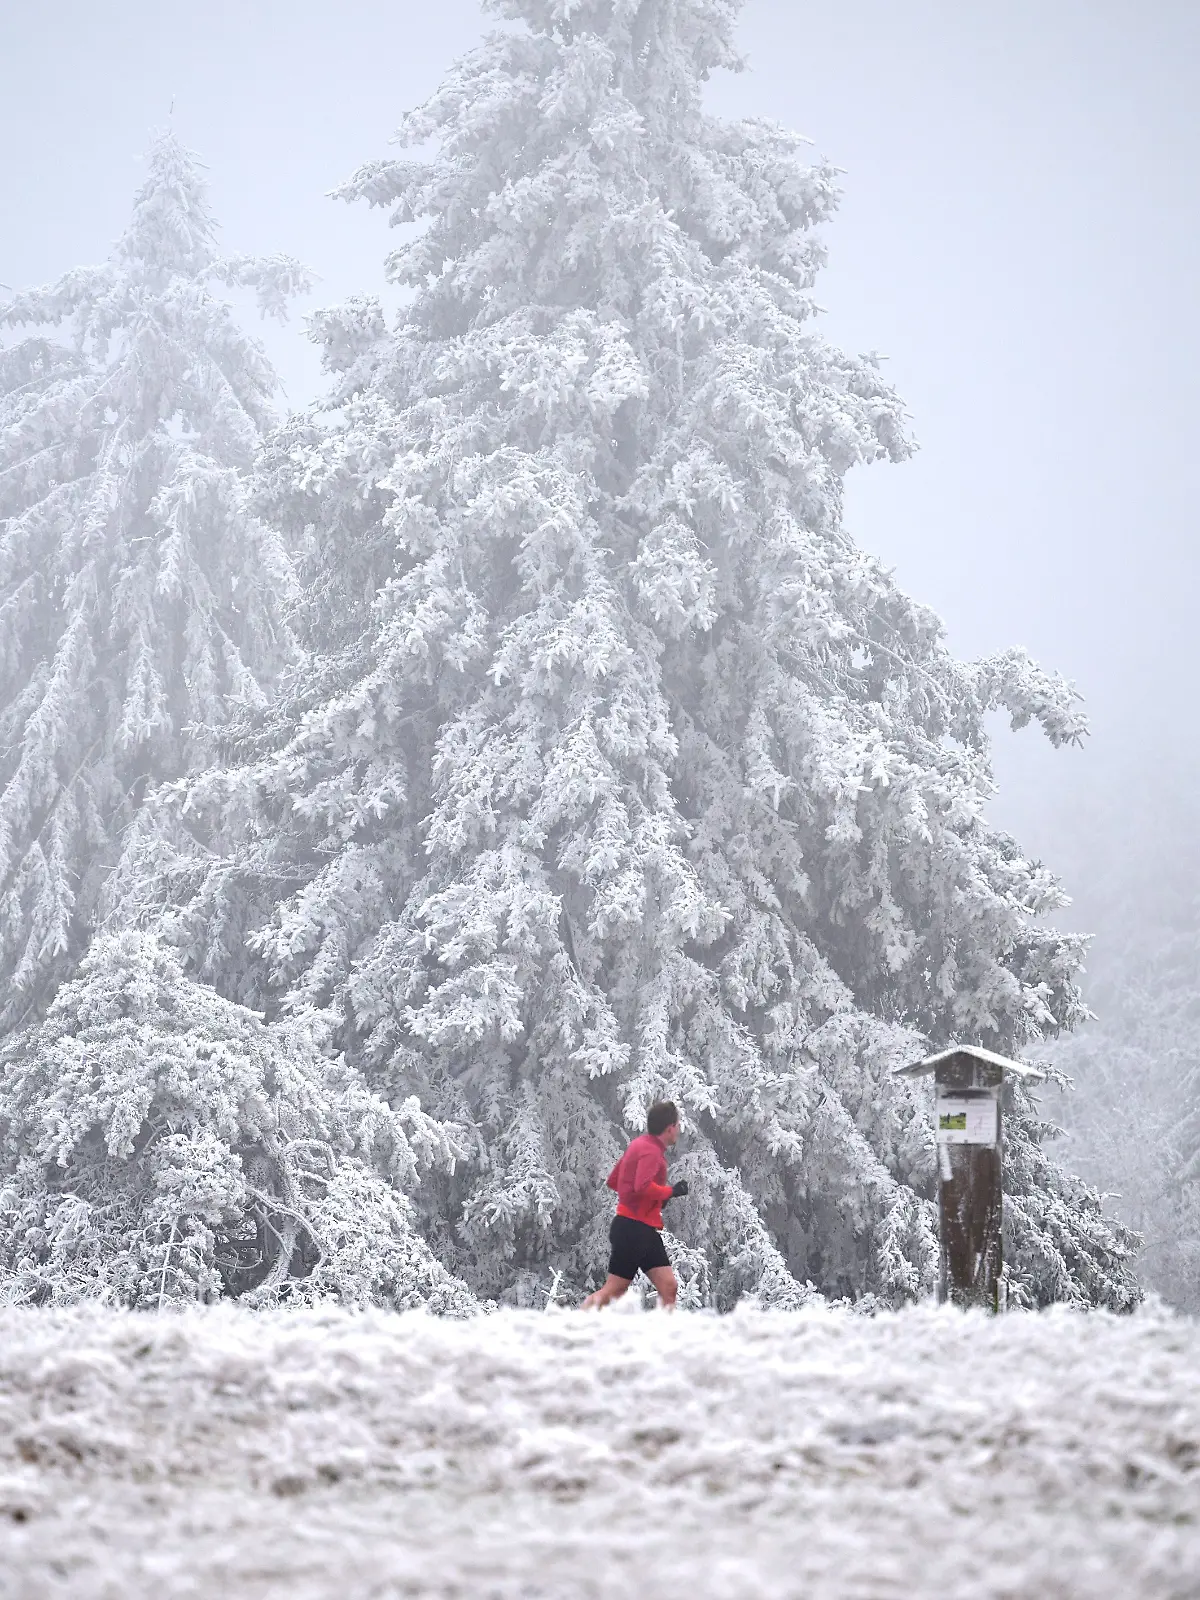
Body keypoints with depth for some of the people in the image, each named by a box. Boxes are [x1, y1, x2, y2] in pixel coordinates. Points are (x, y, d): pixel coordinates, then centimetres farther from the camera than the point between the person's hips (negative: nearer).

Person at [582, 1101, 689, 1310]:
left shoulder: (641, 1145, 15)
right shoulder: (651, 1151, -15)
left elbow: (613, 1180, 21)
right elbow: (643, 1187, -31)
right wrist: (672, 1191, -15)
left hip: (646, 1231, 10)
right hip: (634, 1229, -10)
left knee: (669, 1288, 2)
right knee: (614, 1291, -5)